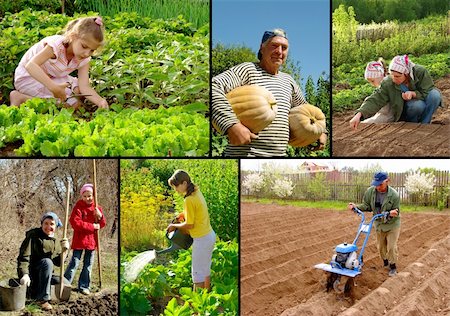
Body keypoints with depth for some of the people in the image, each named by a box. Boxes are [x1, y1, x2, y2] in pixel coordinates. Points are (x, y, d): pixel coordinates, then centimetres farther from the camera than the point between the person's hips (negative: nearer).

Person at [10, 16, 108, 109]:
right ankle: (20, 98, -13)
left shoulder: (83, 59, -13)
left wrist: (100, 101, -39)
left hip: (50, 77, 7)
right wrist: (53, 87, -53)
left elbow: (84, 87, -19)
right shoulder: (57, 44, -32)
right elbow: (31, 65, -41)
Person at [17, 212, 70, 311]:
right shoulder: (33, 236, -13)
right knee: (47, 262, -33)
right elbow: (23, 257, -22)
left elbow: (58, 263, 5)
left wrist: (63, 251, -14)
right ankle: (43, 299, -29)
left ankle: (35, 291, 14)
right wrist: (24, 274, -37)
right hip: (31, 273, -7)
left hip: (45, 275, 7)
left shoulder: (56, 242, 7)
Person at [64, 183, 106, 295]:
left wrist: (100, 216, -16)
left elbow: (102, 224, 6)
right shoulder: (78, 207, -8)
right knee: (74, 263, -4)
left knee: (88, 264, 11)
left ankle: (84, 286, 21)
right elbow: (75, 223, -19)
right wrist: (92, 226, -21)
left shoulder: (97, 208, 6)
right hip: (79, 239, -5)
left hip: (92, 240, 5)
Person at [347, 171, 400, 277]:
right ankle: (385, 261, 41)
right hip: (379, 224, 4)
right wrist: (356, 207, -19)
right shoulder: (370, 191, -16)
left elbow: (396, 212, -17)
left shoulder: (394, 195, -26)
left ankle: (393, 266, 18)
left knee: (391, 247, -2)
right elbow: (366, 206, -3)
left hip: (392, 225, -4)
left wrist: (392, 214, -40)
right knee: (381, 246, 18)